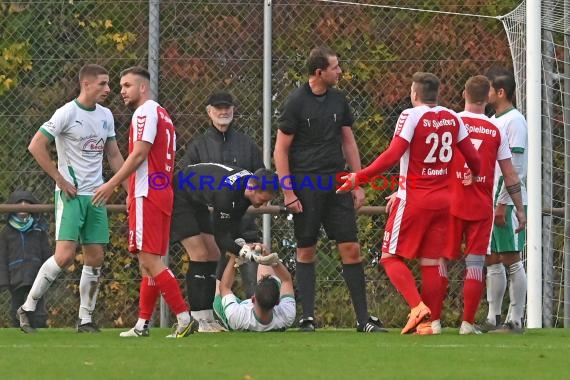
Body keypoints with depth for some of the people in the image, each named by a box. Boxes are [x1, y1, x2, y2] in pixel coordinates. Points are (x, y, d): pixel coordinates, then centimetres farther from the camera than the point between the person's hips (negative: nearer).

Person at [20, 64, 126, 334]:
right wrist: (60, 180, -13)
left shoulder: (105, 116, 10)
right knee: (65, 255, -15)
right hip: (71, 194, -7)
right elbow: (36, 146, -14)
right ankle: (27, 308, -2)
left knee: (95, 258, 3)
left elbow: (114, 155, 20)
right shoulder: (67, 113, -11)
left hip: (96, 195, 7)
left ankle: (85, 319, 10)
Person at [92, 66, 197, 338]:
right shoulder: (162, 114, 21)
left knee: (149, 260, -13)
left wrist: (111, 185, -15)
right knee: (150, 262, 11)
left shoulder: (145, 111, -8)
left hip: (147, 196, -10)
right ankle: (142, 324, 14)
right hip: (162, 194, 10)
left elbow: (139, 153, -17)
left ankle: (184, 318, -18)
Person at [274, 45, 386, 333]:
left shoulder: (338, 100, 10)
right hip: (305, 185, -4)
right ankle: (307, 318, 7)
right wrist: (288, 193, -10)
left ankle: (363, 317, 1)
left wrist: (358, 183, 12)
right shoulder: (296, 102, -6)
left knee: (351, 249, -2)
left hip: (337, 183, 4)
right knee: (306, 252, 1)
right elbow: (280, 150, -5)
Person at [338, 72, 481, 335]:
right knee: (432, 261, 9)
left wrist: (360, 177, -16)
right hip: (443, 199, 5)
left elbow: (393, 155, -19)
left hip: (414, 198, -5)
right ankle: (432, 321, 5)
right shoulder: (453, 118, 7)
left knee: (391, 257, 2)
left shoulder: (412, 116, -10)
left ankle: (418, 306, -17)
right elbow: (472, 157, 11)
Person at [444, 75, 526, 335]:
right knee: (475, 265, 2)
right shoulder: (496, 131, 4)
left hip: (450, 205, -1)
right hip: (482, 207, 1)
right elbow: (510, 174, 6)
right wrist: (520, 209, 13)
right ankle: (468, 323, -2)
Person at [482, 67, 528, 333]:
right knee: (492, 260, 9)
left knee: (511, 259, -6)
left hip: (509, 203, -9)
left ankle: (515, 319, -4)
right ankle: (493, 318, 14)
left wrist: (502, 204, -19)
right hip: (489, 201, 9)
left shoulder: (514, 121, -10)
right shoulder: (493, 121, 17)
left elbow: (515, 168, -16)